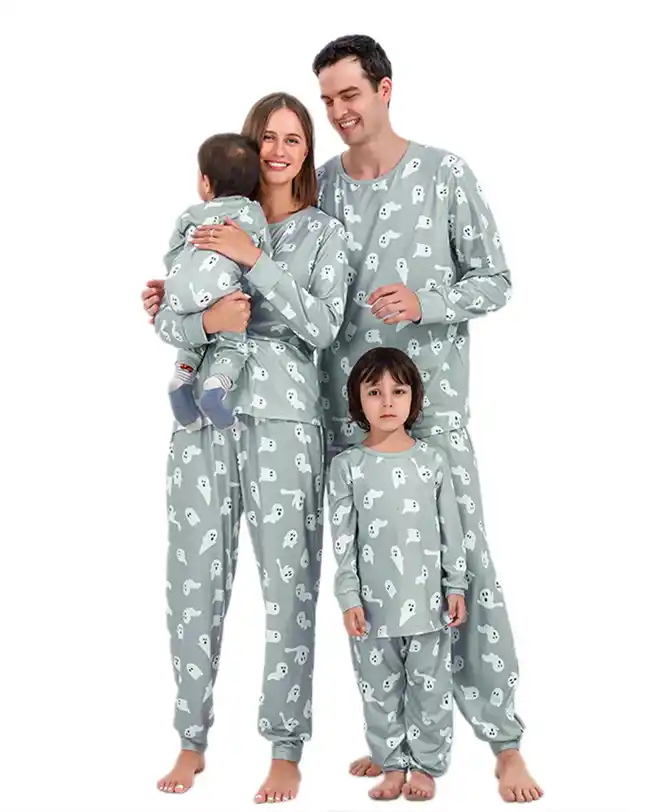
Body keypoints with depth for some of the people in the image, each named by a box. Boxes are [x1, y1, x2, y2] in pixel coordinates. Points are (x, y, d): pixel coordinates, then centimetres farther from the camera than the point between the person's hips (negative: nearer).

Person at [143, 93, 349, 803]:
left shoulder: (324, 232, 9)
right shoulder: (211, 222, 14)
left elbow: (322, 326, -6)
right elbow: (171, 318, 6)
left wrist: (253, 260, -11)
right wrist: (204, 321, -16)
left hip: (282, 417, -2)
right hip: (204, 412, 2)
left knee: (288, 585, -3)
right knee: (195, 581, 5)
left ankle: (285, 751, 8)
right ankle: (192, 742, 18)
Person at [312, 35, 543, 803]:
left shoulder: (445, 174, -1)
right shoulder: (320, 185, 8)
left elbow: (495, 280, 1)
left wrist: (425, 301, -18)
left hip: (431, 401, -4)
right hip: (346, 406, 4)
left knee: (463, 562, -7)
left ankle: (504, 743, 2)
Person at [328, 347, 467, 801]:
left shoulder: (433, 461, 0)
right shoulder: (347, 466, -2)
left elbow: (451, 529, 4)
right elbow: (343, 539, -3)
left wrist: (456, 586, 2)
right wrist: (349, 598, -7)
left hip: (428, 599, 0)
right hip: (374, 603, 0)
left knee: (430, 687, 8)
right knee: (380, 690, 10)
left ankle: (426, 765, 23)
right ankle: (393, 766, 24)